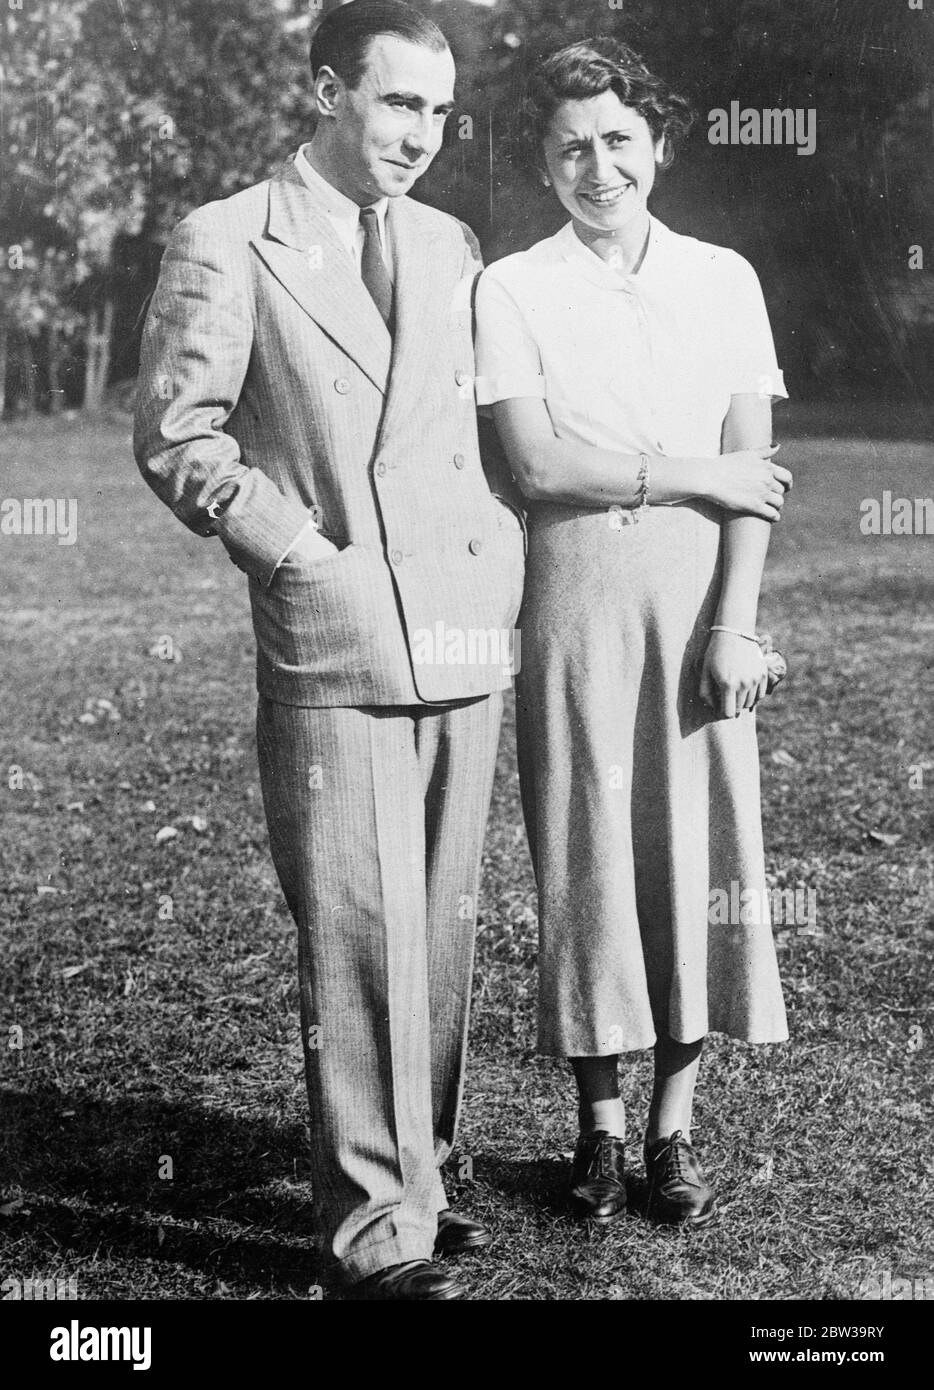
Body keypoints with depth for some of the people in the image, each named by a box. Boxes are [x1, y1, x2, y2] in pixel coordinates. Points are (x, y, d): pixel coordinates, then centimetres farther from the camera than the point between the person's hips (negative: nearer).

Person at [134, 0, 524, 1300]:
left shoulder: (449, 244, 15)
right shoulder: (226, 244, -2)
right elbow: (176, 436, -4)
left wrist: (501, 539, 7)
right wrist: (303, 551, -8)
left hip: (465, 641, 6)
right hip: (332, 650, -6)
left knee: (441, 931, 12)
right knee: (360, 940, -3)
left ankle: (411, 1176, 26)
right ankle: (379, 1228, 8)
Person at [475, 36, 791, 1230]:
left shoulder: (722, 279, 8)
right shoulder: (512, 290, 3)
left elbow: (754, 469, 2)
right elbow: (537, 463, -9)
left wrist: (733, 626, -7)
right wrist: (696, 475, -8)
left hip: (699, 597, 2)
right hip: (575, 600, -1)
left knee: (700, 846, 2)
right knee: (585, 851, 2)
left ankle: (674, 1123, 14)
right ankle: (600, 1124, 16)